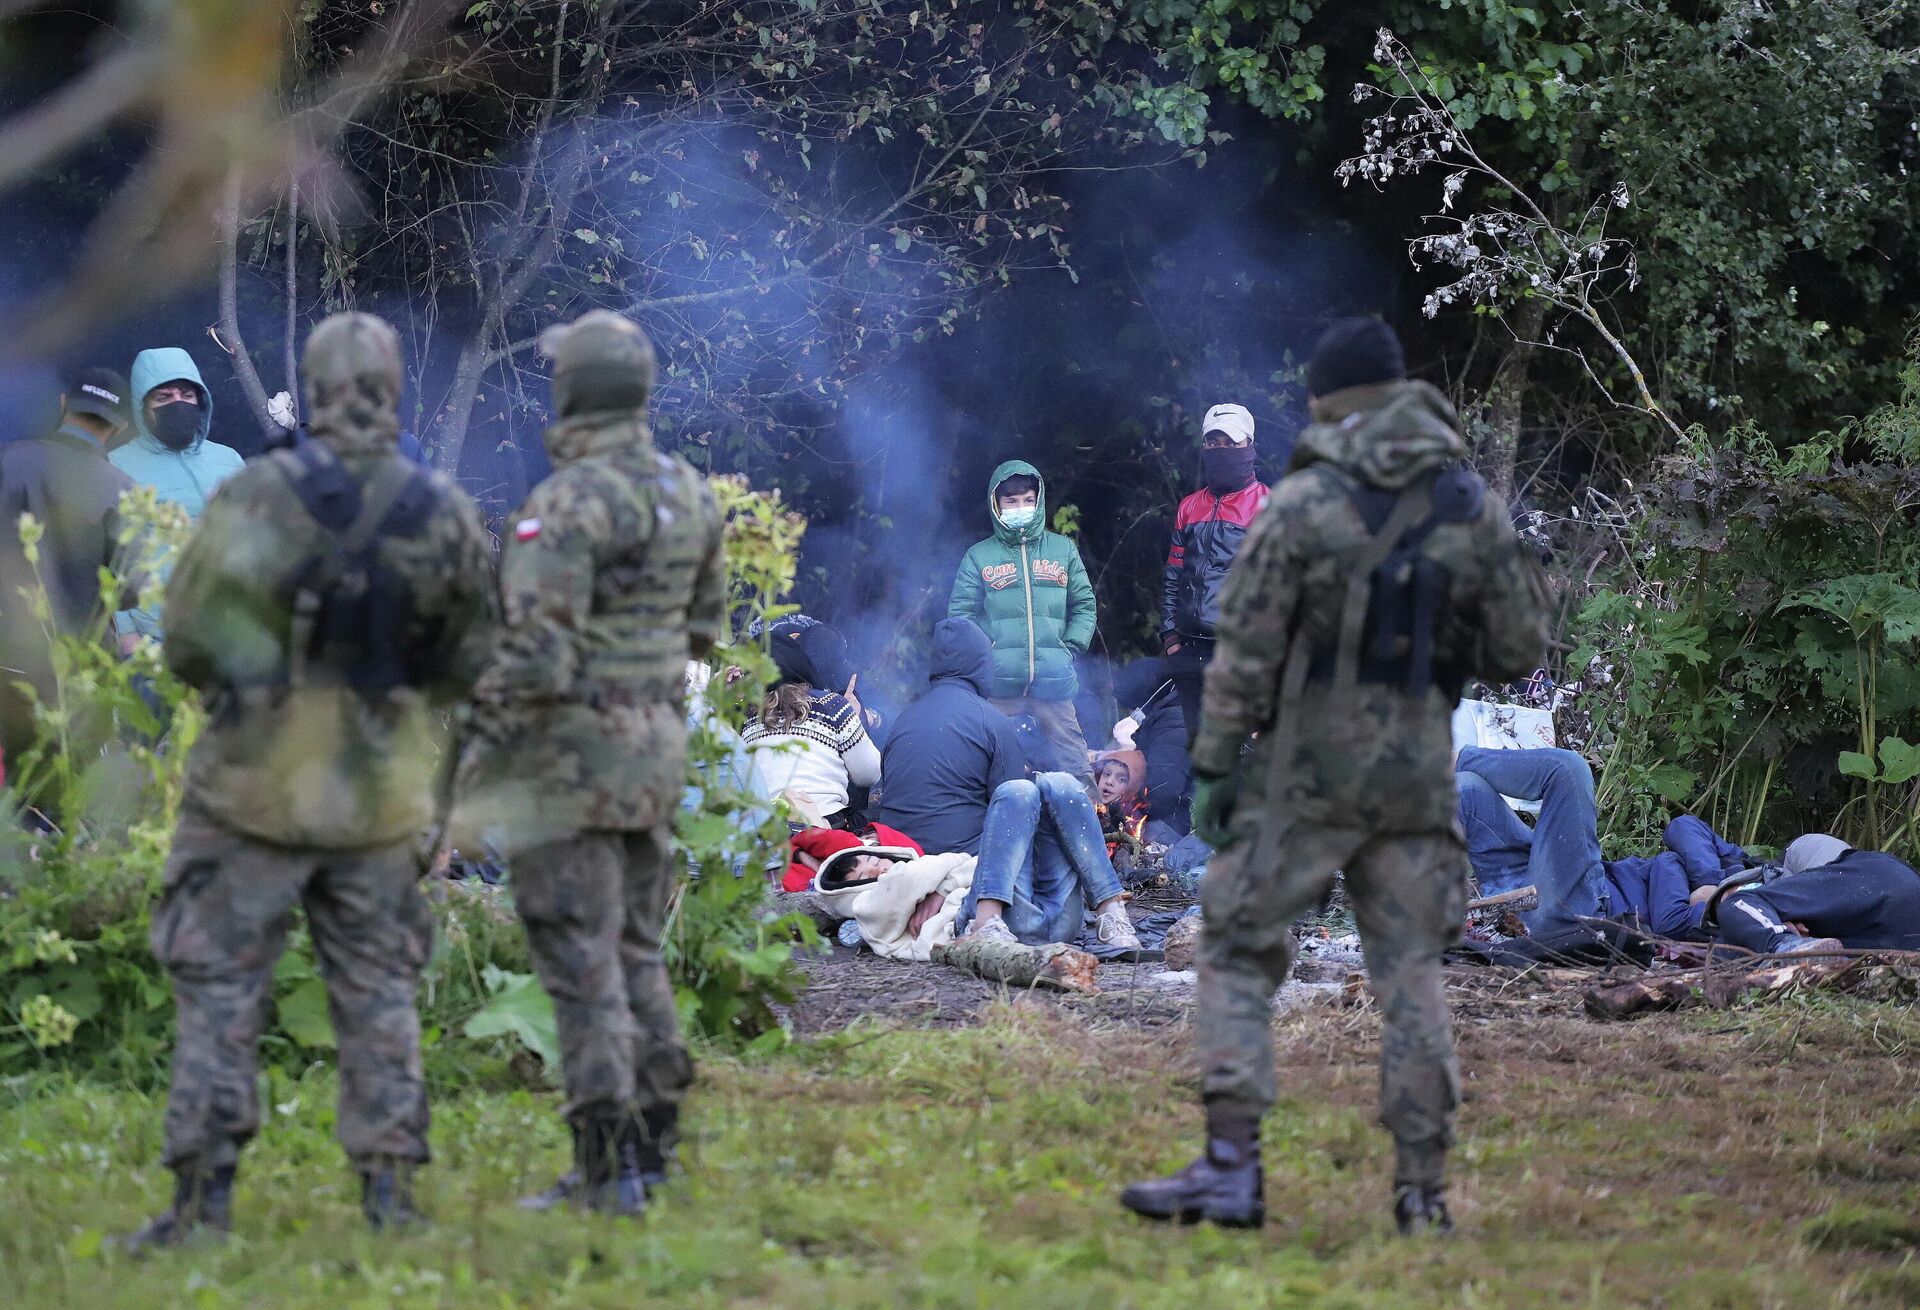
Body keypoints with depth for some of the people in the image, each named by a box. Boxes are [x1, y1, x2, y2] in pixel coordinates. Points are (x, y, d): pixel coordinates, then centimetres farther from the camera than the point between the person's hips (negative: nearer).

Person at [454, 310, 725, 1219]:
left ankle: (608, 1168, -5)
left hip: (570, 755, -8)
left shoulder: (567, 504, -19)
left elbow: (535, 651, -24)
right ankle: (651, 1139, 19)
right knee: (635, 951, 16)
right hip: (656, 743, 8)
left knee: (581, 961, -4)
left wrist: (482, 738, -14)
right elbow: (703, 624, 17)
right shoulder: (689, 493, 6)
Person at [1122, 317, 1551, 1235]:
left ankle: (1231, 1166, -6)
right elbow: (1518, 650, 5)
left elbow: (1244, 650, -10)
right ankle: (1423, 1189, 4)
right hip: (1418, 772, 3)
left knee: (1237, 959, 4)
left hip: (1306, 774, -3)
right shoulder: (1474, 508, 2)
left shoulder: (1300, 505, -9)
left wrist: (1213, 765, -4)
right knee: (1411, 977, 8)